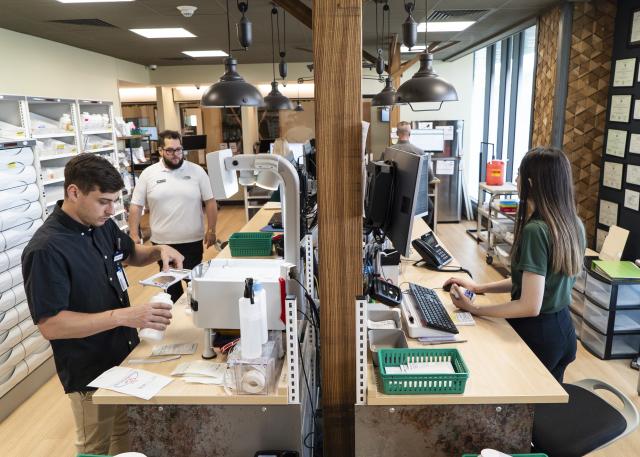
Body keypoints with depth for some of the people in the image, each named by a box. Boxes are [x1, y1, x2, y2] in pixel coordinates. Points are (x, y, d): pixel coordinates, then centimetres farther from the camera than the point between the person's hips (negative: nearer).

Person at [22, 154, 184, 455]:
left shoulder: (102, 224, -2)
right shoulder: (46, 249, -26)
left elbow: (131, 254, 17)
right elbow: (50, 325, -27)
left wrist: (159, 250, -5)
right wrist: (124, 316, -35)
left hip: (126, 355, 7)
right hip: (90, 372, -7)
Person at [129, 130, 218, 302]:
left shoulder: (197, 171, -2)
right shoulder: (148, 174, -1)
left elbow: (210, 202, 0)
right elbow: (135, 206, 1)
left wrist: (211, 230, -3)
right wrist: (134, 235, -3)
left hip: (193, 241, -1)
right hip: (162, 242, 1)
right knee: (171, 283, 15)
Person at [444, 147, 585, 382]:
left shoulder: (535, 230, -26)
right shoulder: (574, 224, 0)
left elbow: (530, 306, -26)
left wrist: (474, 308, -17)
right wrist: (479, 288, 9)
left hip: (537, 335, -7)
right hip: (563, 330, 7)